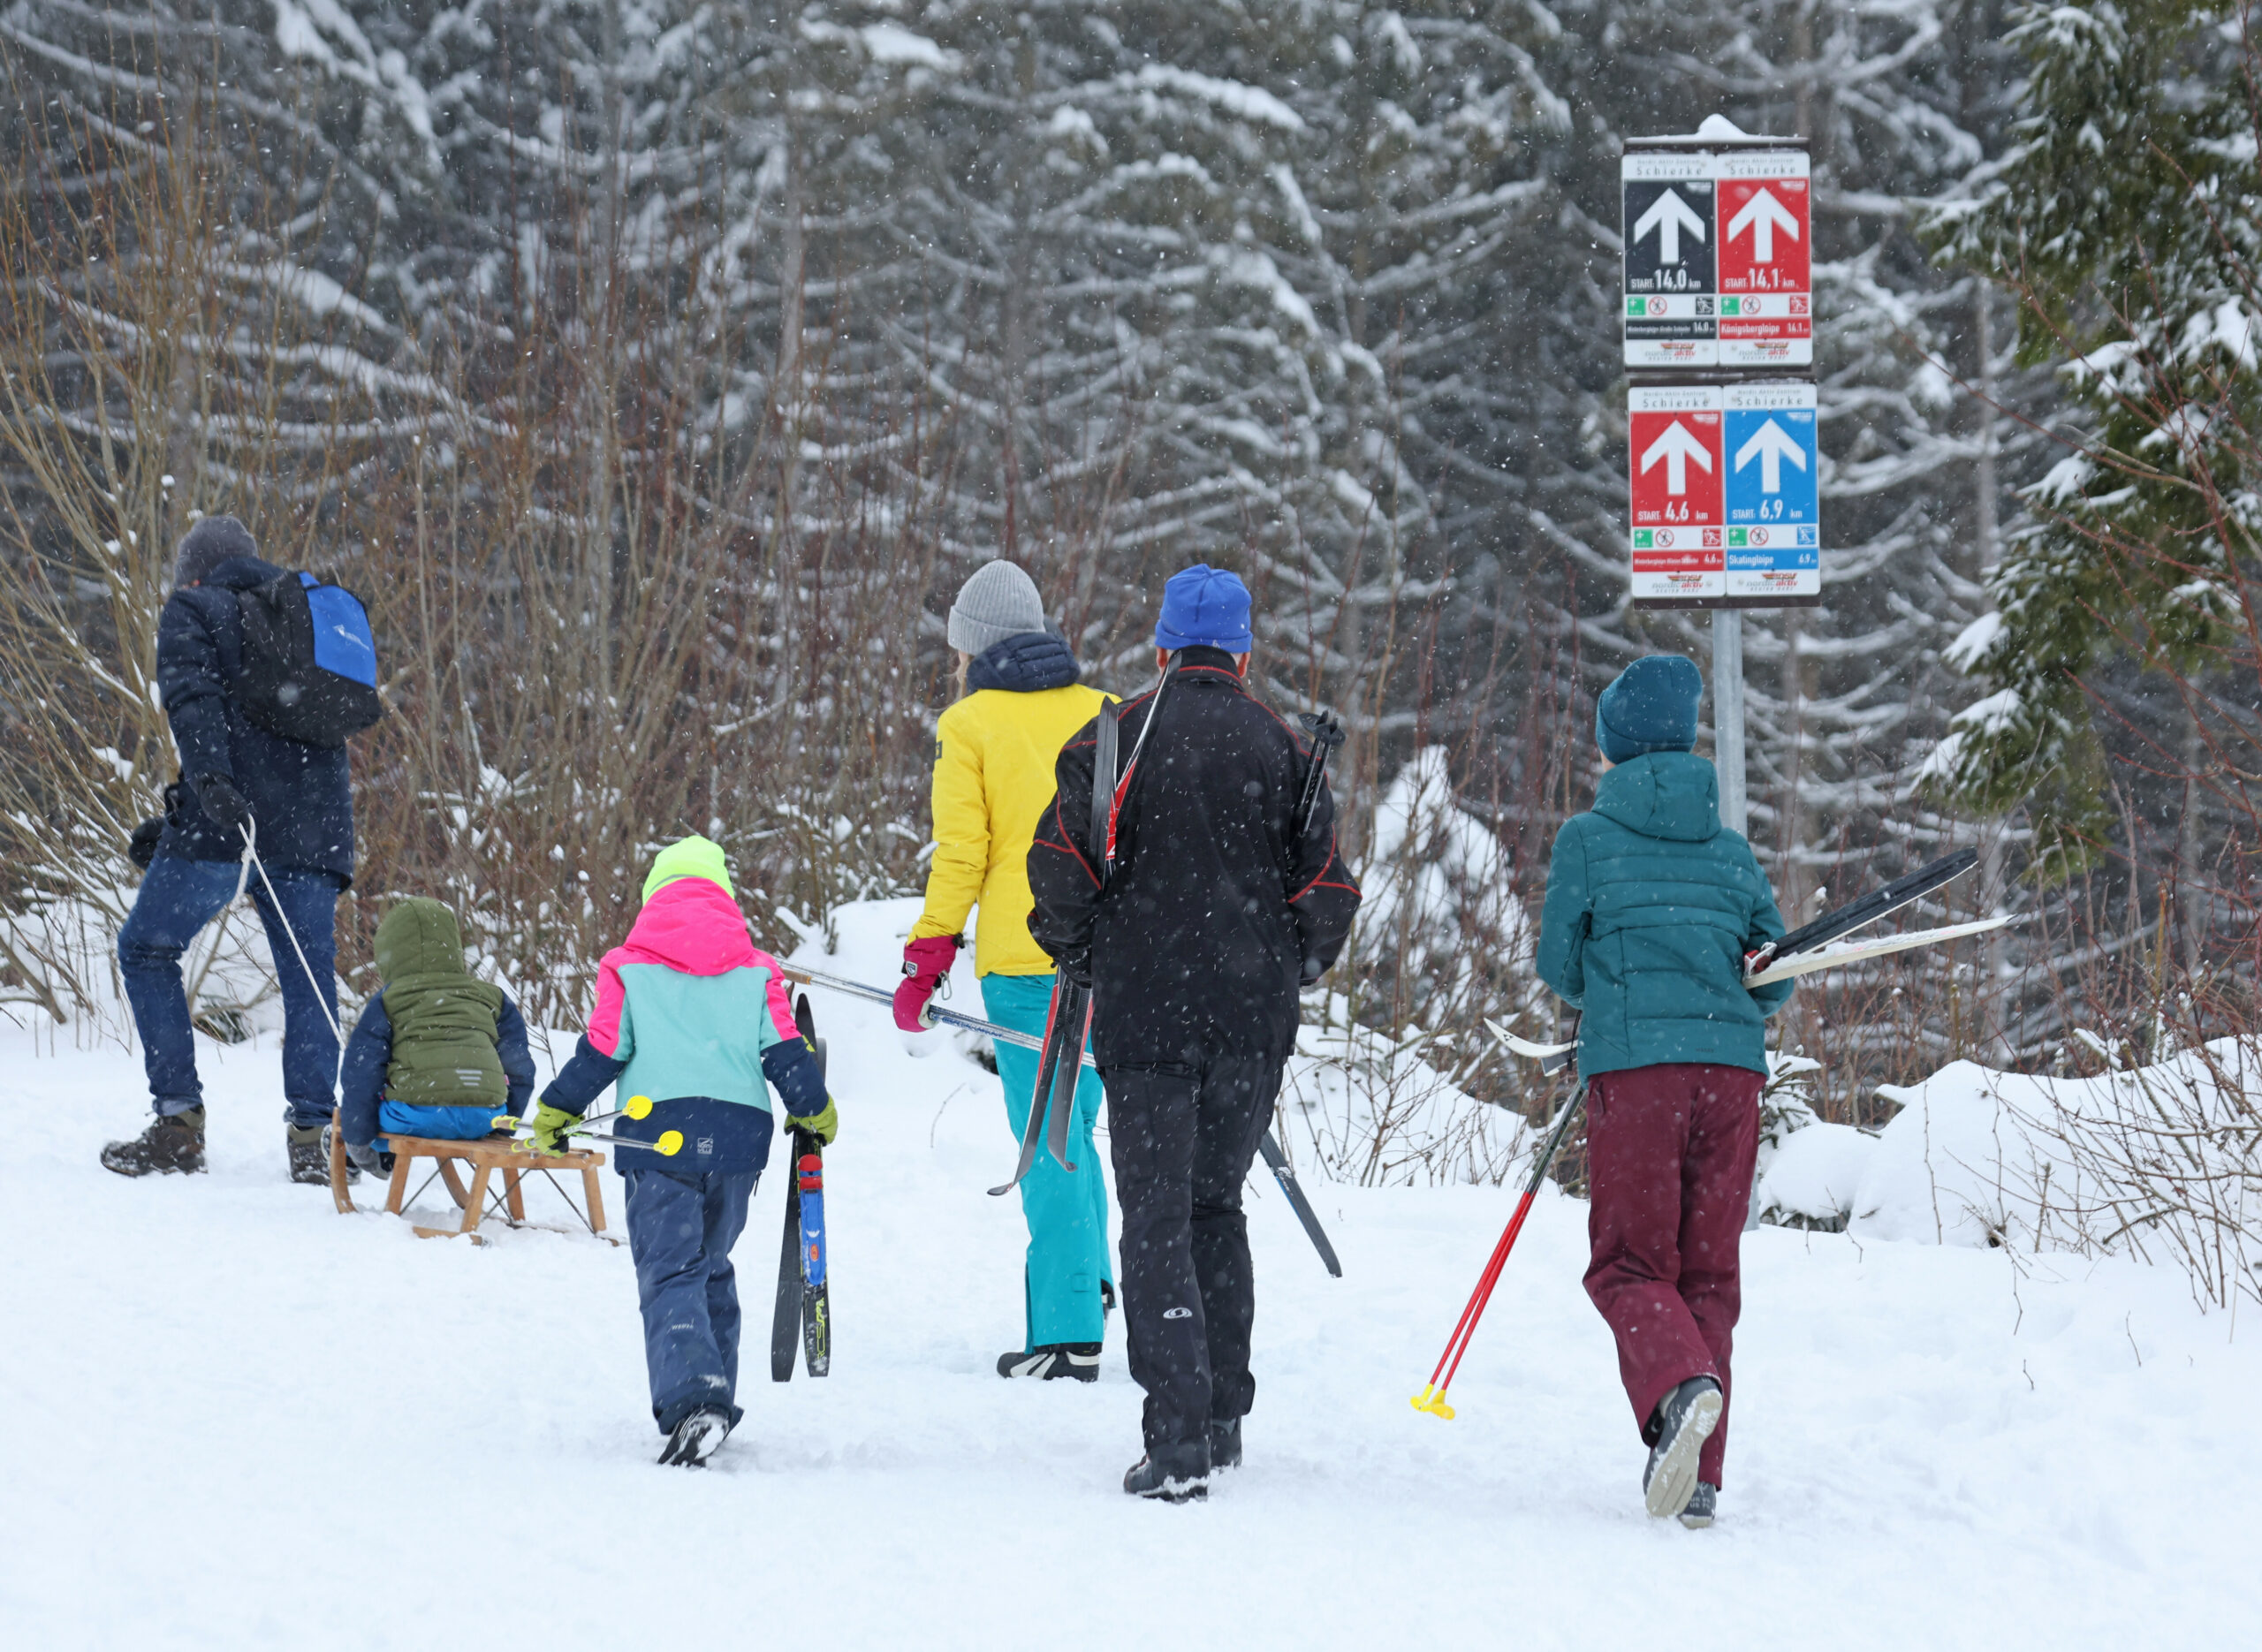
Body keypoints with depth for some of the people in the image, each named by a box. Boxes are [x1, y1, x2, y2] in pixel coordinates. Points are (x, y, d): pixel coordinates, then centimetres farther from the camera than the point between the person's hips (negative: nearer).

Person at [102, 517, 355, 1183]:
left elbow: (193, 696, -12)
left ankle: (178, 1125, 0)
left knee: (147, 949, 9)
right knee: (308, 976, 8)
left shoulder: (193, 610, 7)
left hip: (230, 823, -5)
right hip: (314, 823, 5)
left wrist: (210, 783, -28)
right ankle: (313, 1136, -2)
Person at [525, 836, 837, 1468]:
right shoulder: (755, 971, 10)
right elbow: (785, 1054, 8)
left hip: (657, 1134, -3)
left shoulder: (628, 968, 2)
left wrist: (555, 1113, 12)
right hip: (738, 1134, 3)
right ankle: (715, 1400, 21)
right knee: (710, 1267, 21)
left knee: (669, 1274, -8)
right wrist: (815, 1112, 25)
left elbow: (601, 1053, -1)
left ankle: (692, 1400, -30)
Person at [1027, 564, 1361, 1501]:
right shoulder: (1280, 748, 4)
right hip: (1254, 1018, 3)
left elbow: (1060, 861, -8)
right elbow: (1326, 889, 2)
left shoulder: (1117, 738, -2)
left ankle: (1178, 1436, -14)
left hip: (1145, 1011, -3)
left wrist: (1078, 959, 9)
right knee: (1217, 1204, 19)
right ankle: (1223, 1416, 20)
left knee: (1157, 1217, -2)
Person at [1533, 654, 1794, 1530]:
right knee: (1708, 1269, 10)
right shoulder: (1732, 849, 15)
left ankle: (1679, 1386, -30)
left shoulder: (1588, 838, 4)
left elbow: (1559, 968, 7)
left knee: (1631, 1263, 1)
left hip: (1635, 1065, -4)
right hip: (1733, 1066, 4)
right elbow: (1775, 978, 17)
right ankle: (1697, 1477, 5)